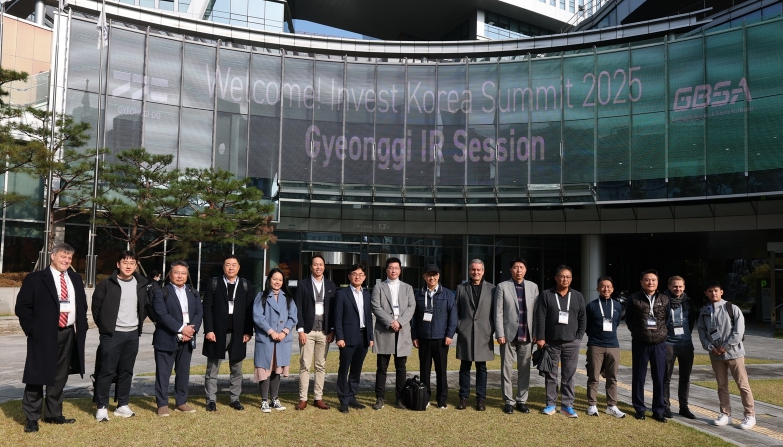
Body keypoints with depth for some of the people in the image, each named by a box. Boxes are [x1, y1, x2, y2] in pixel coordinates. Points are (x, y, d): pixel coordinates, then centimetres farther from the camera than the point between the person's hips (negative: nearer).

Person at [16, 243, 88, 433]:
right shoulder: (35, 279, -4)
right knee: (37, 377, 0)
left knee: (59, 378, 13)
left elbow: (82, 305, 19)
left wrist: (81, 327, 8)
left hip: (68, 335, 5)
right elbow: (22, 306, -4)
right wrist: (32, 329, -11)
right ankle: (32, 418, 11)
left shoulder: (75, 279, 12)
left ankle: (54, 414, 24)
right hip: (44, 335, -5)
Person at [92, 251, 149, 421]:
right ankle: (102, 407, 7)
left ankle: (123, 406, 19)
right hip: (112, 334, -4)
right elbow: (96, 306, -1)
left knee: (126, 371, 10)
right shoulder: (106, 284, -8)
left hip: (133, 334, 4)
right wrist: (104, 326, 1)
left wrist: (138, 323, 9)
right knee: (106, 371, -2)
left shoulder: (141, 284, 5)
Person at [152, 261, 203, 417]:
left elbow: (199, 312, 5)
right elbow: (162, 314, -14)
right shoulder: (160, 293, -3)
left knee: (183, 373, 11)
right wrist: (181, 328, -19)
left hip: (187, 340, 5)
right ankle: (162, 405, 9)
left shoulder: (193, 294, 14)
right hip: (166, 339, -5)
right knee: (163, 374, 1)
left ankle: (181, 402, 21)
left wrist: (192, 329, -13)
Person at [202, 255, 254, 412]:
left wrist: (248, 332, -3)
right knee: (212, 368, 6)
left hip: (238, 334, 2)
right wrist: (209, 330, -11)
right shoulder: (214, 283, 1)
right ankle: (211, 400, 14)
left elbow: (249, 310, 3)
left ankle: (235, 399, 18)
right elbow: (207, 308, -3)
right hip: (217, 333, -1)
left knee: (236, 369, 9)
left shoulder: (245, 285, 5)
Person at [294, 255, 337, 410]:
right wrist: (300, 330, -8)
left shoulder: (331, 286, 9)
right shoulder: (303, 285, 2)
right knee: (305, 365, -1)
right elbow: (298, 309, -1)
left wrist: (332, 330, 1)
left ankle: (318, 398, 13)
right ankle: (303, 399, 5)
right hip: (307, 330, -2)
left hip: (324, 331, 2)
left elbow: (334, 309, 8)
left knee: (321, 366, 6)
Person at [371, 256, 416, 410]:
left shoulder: (407, 288, 14)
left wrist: (400, 322, -12)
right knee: (382, 368, 2)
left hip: (402, 332, 2)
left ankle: (400, 398, 13)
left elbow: (411, 307, 3)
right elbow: (376, 308, -4)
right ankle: (380, 398, 9)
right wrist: (390, 322, -14)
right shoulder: (378, 288, 8)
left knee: (401, 368, 5)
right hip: (383, 332, -2)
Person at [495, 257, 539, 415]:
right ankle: (508, 401, 13)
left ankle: (522, 400, 18)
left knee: (525, 370, 8)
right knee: (506, 369, 3)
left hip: (526, 335, 2)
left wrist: (536, 333, 1)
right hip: (509, 334, -2)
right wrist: (500, 334, -10)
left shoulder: (533, 287, 7)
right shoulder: (502, 287, -1)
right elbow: (498, 313, -4)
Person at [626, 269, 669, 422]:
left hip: (659, 344, 2)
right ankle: (639, 409, 17)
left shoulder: (664, 299, 3)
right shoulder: (634, 299, -2)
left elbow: (668, 319, 13)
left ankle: (658, 410, 16)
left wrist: (662, 333, 8)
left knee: (659, 378, 5)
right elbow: (628, 319, 8)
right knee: (638, 377, 5)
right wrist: (637, 332, 8)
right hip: (640, 343, -1)